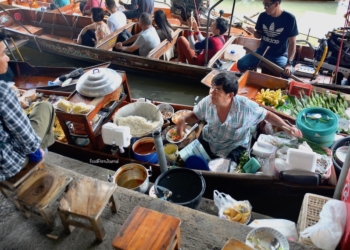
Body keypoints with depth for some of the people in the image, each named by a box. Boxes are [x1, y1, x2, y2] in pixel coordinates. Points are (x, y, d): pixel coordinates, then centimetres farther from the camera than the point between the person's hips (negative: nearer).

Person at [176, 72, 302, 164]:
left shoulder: (245, 107, -29)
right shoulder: (207, 102, -20)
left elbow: (267, 115, -13)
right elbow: (195, 115, 0)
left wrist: (286, 126, -25)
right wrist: (183, 119, -22)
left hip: (234, 147, -3)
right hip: (209, 141, 3)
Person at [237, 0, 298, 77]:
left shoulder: (289, 18, -14)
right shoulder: (263, 16, -3)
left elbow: (292, 42, -12)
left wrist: (289, 63, -23)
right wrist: (254, 31, -16)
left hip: (280, 55, -3)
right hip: (262, 51, 3)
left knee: (287, 73, -31)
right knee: (241, 64, -18)